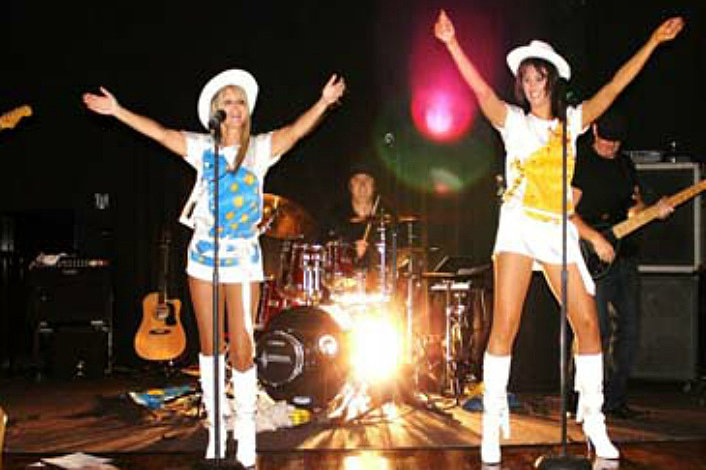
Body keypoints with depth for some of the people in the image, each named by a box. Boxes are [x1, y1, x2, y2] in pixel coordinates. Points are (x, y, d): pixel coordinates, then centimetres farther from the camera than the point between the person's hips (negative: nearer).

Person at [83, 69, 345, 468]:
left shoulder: (261, 148, -2)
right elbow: (159, 132, 0)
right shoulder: (202, 148, 4)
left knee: (243, 351, -6)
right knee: (210, 346, 10)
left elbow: (296, 131, -16)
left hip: (243, 258, -2)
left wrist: (324, 102, -30)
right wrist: (116, 110, -5)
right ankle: (216, 430, 22)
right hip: (204, 255, 3)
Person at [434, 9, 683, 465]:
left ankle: (593, 420, 12)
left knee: (587, 323, 0)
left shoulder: (572, 121, 13)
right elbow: (481, 89, -9)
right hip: (519, 227, -3)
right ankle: (493, 423, -4)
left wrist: (653, 41, 9)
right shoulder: (513, 121, 5)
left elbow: (615, 87, 11)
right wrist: (453, 45, -20)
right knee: (505, 326, -10)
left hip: (560, 232, 3)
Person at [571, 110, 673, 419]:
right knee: (598, 329, -11)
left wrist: (655, 211, -3)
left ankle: (615, 399, 15)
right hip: (594, 256, -7)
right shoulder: (580, 162, -4)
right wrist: (596, 239, -21)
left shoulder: (625, 164, 17)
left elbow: (634, 207, 19)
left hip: (625, 255, 7)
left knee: (628, 330, 6)